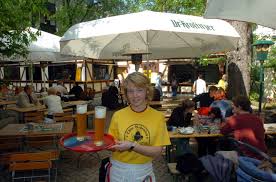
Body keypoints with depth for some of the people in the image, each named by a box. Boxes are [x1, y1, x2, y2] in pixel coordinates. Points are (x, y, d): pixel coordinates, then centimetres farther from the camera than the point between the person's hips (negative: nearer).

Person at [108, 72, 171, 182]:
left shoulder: (158, 117, -11)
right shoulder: (118, 115, -10)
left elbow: (157, 151, -14)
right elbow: (113, 146, -3)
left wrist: (132, 146, -27)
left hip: (143, 171, 0)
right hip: (118, 170, 1)